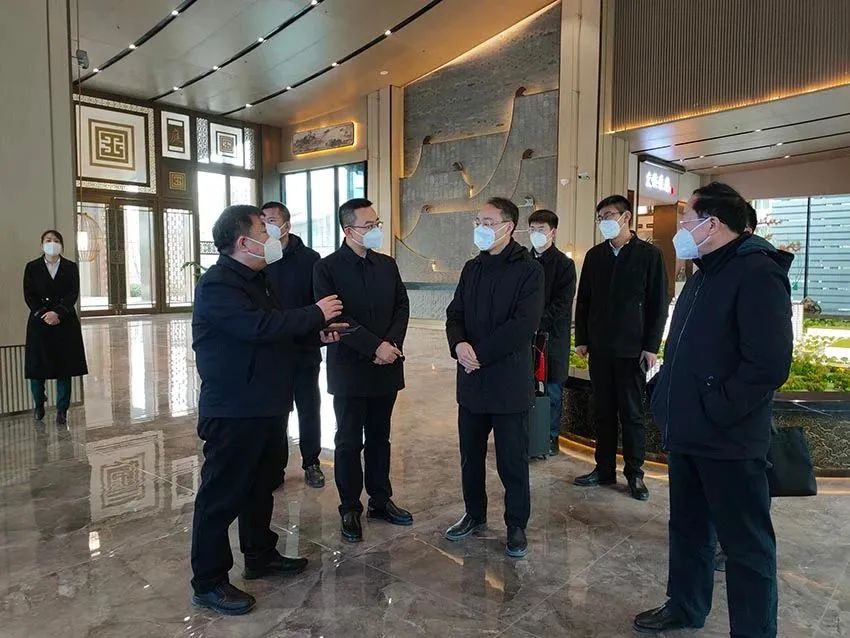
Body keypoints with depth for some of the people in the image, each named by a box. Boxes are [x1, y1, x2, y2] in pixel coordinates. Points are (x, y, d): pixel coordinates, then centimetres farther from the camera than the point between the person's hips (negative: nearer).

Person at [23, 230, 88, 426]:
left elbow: (73, 294, -3)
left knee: (65, 368, 0)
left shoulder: (71, 267, 6)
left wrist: (57, 313, -16)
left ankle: (62, 411, 8)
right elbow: (29, 295, 0)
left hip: (65, 322, 0)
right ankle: (38, 403, 30)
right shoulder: (32, 267, 6)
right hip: (39, 322, 0)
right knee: (37, 366, 5)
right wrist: (42, 314, -14)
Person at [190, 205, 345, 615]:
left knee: (261, 485, 20)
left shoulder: (255, 279, 14)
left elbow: (275, 328, 20)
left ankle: (261, 556, 37)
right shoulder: (217, 285, -18)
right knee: (222, 494, 2)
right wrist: (315, 314, -21)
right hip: (233, 411, -10)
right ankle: (208, 583, 15)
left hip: (265, 406, 10)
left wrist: (318, 332, 4)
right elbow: (260, 327, -31)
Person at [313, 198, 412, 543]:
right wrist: (375, 346, -18)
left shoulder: (387, 264, 9)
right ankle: (350, 509, 21)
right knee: (349, 442, 6)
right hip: (350, 369, -4)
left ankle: (380, 501, 29)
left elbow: (402, 306, 7)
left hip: (386, 367, 5)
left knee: (379, 437, 15)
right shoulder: (327, 267, -7)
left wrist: (393, 344, -10)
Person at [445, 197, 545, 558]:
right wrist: (458, 344, -14)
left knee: (512, 461, 6)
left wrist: (480, 353, -18)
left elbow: (523, 325, -18)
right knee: (470, 456, 16)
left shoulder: (529, 270, -8)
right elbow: (455, 314, 7)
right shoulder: (472, 268, 12)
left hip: (509, 382, -5)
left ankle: (517, 526, 24)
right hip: (472, 380, 6)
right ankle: (475, 515, 35)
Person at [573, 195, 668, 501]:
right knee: (603, 411, 9)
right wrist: (581, 339, 6)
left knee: (632, 413, 4)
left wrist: (651, 346, -8)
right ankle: (604, 469, 20)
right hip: (599, 348, 4)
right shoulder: (595, 255, 10)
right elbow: (583, 300, 12)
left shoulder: (649, 254, -2)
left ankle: (634, 474, 16)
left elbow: (658, 304, -3)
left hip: (632, 348, -4)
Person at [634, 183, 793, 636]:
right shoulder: (704, 273, 15)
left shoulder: (757, 272, -16)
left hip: (728, 440, -9)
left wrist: (716, 411, -19)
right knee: (688, 527, 21)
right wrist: (669, 402, 11)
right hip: (687, 433, 9)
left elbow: (769, 363, -24)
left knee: (746, 544, 7)